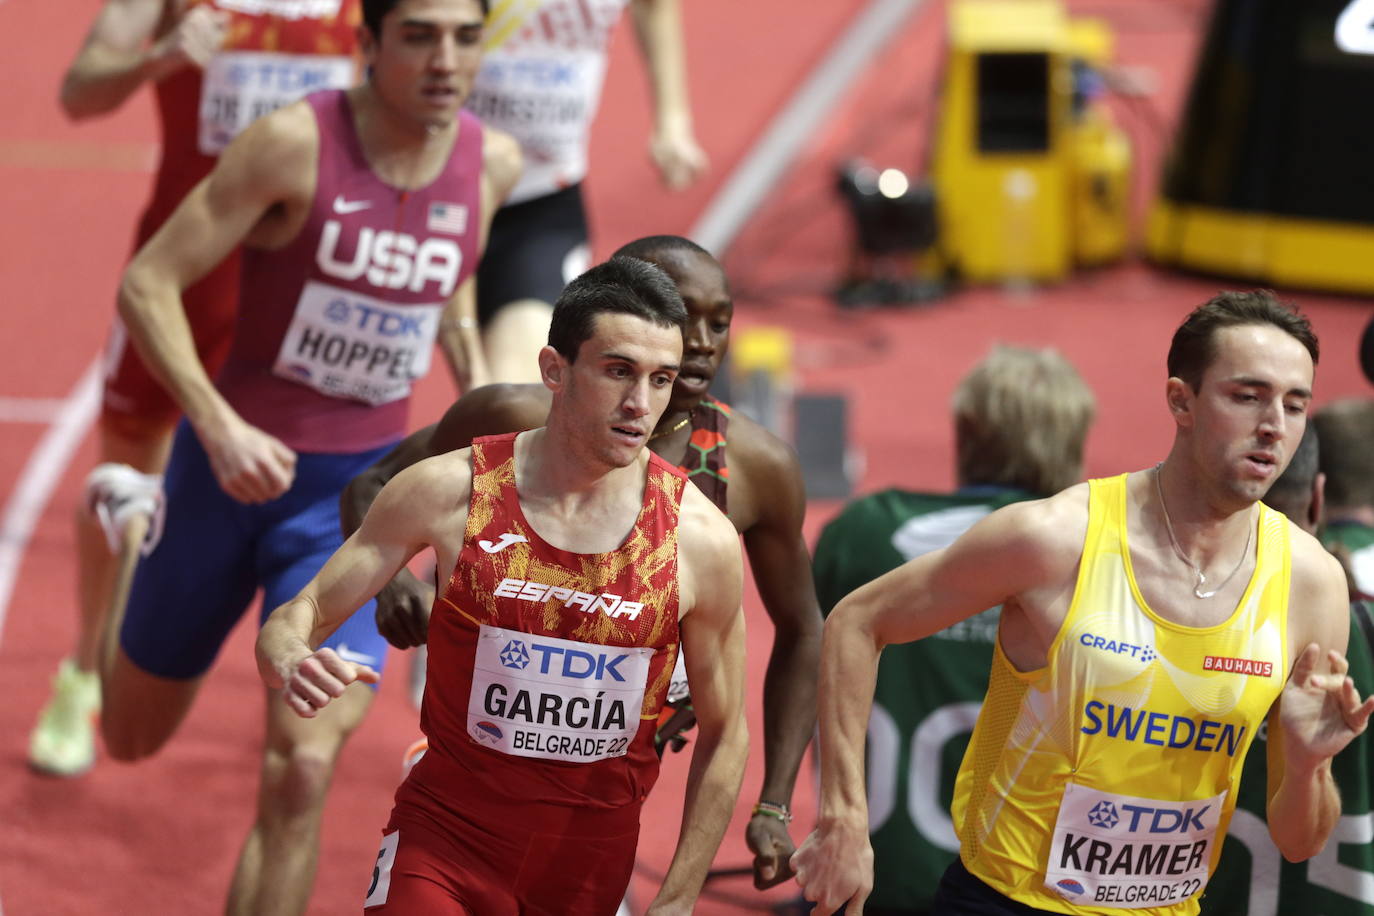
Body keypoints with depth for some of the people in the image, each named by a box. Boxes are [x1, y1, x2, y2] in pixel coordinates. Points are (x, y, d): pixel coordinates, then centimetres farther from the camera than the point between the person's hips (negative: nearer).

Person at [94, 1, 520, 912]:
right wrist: (218, 428, -30)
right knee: (132, 736, 20)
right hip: (233, 466, -2)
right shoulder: (295, 143, -20)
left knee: (303, 767, -17)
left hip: (358, 494, 2)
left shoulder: (490, 164, -5)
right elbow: (147, 284, -18)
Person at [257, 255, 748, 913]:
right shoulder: (450, 492, -9)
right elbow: (298, 619, -3)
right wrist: (293, 662, -28)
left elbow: (724, 734, 2)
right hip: (443, 840, -1)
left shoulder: (702, 539, -9)